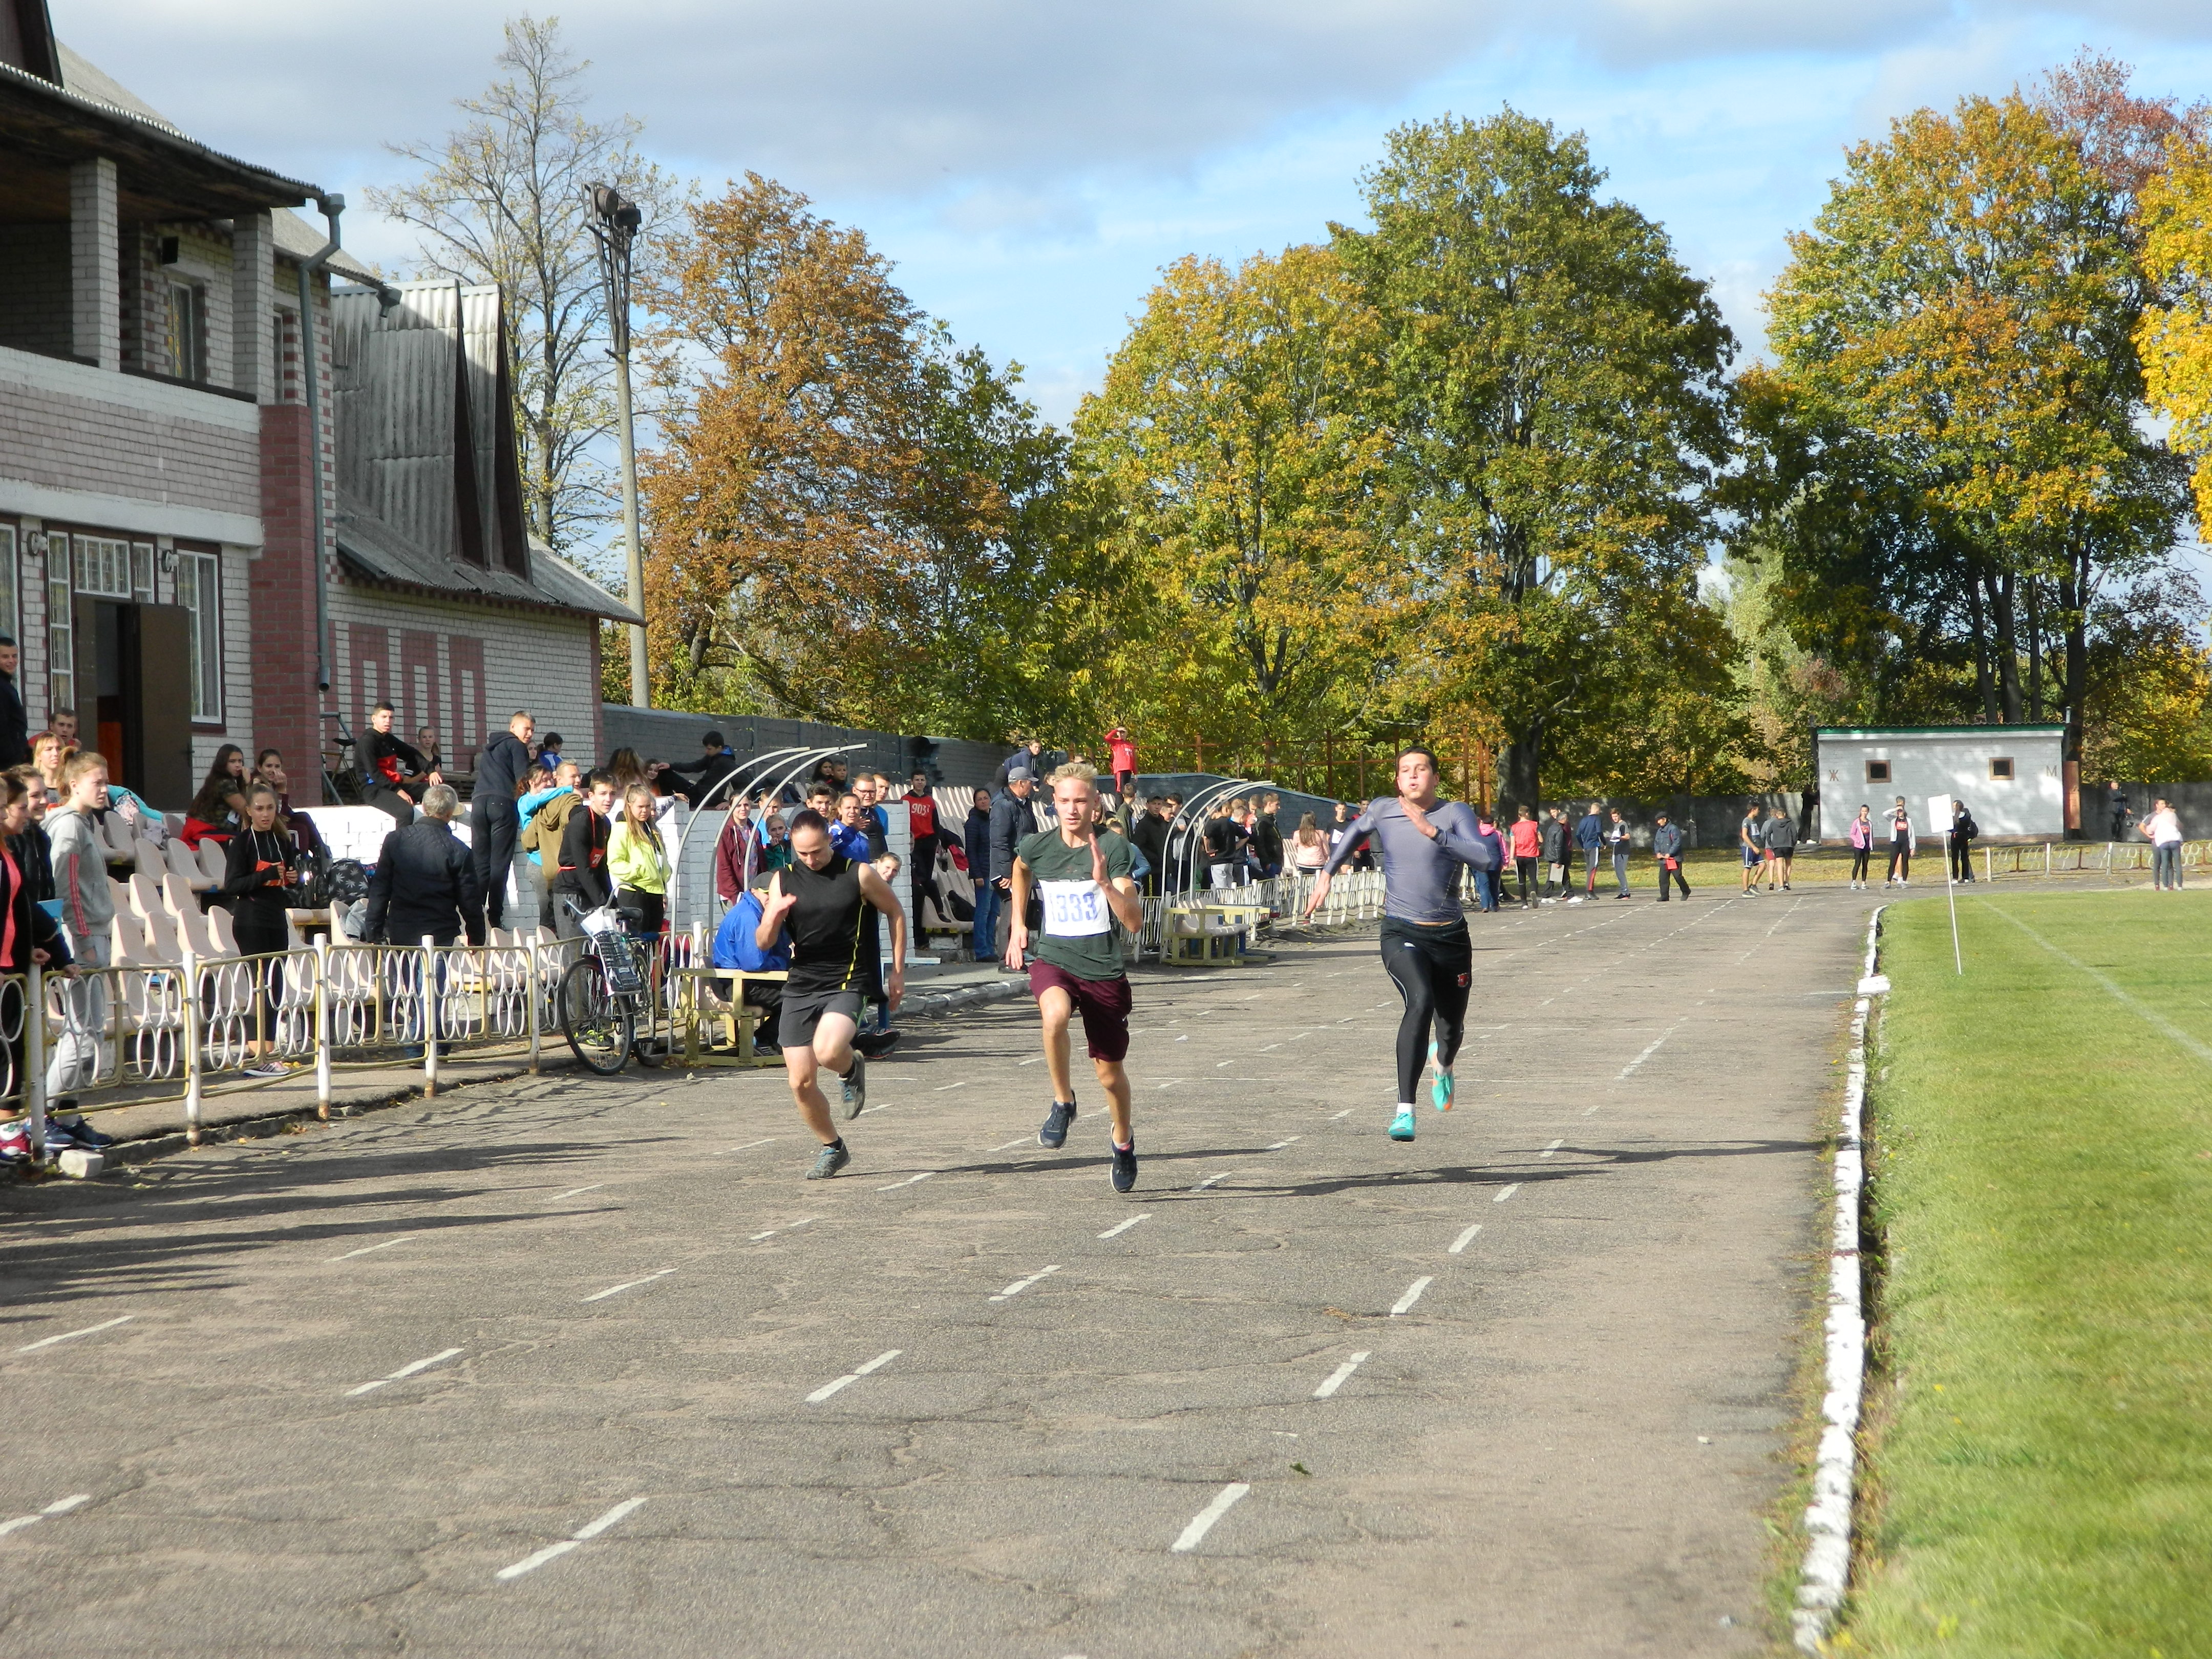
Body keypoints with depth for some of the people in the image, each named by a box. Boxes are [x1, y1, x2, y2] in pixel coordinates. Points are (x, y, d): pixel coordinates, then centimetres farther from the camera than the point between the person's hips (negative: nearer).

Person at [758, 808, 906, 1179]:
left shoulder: (858, 875, -5)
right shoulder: (784, 880, 4)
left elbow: (896, 913, 9)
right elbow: (763, 943, 2)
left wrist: (898, 971, 6)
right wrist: (773, 918, -20)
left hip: (848, 982, -4)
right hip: (801, 986, 4)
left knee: (827, 1051, -31)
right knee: (801, 1082, 0)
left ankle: (852, 1067, 6)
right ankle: (832, 1148, 23)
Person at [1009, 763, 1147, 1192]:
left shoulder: (1112, 847, -12)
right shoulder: (1037, 847, -4)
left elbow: (1135, 922, -19)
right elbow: (1020, 869, 24)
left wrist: (1104, 882, -32)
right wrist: (1018, 923, 22)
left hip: (1104, 969, -1)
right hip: (1054, 960, 1)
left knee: (1110, 1072, 10)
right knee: (1055, 1014, -35)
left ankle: (1123, 1140, 42)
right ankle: (1063, 1102, -11)